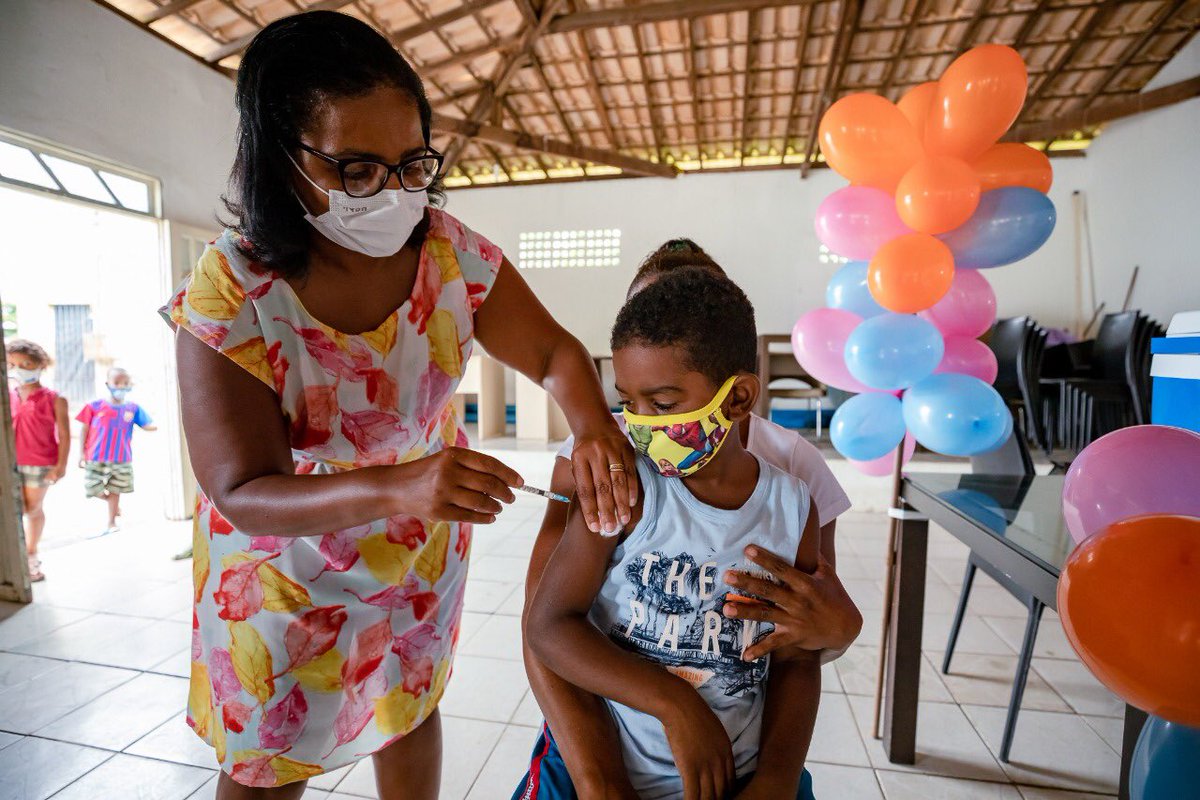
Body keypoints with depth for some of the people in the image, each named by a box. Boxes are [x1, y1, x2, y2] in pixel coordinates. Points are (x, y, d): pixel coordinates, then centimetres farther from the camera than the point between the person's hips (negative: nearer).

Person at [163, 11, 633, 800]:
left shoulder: (450, 251, -18)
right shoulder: (229, 293, -25)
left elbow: (555, 352, -13)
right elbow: (243, 495, -27)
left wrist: (594, 426, -36)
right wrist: (394, 487, -46)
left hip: (423, 543, 3)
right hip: (284, 558, -2)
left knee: (411, 708, 24)